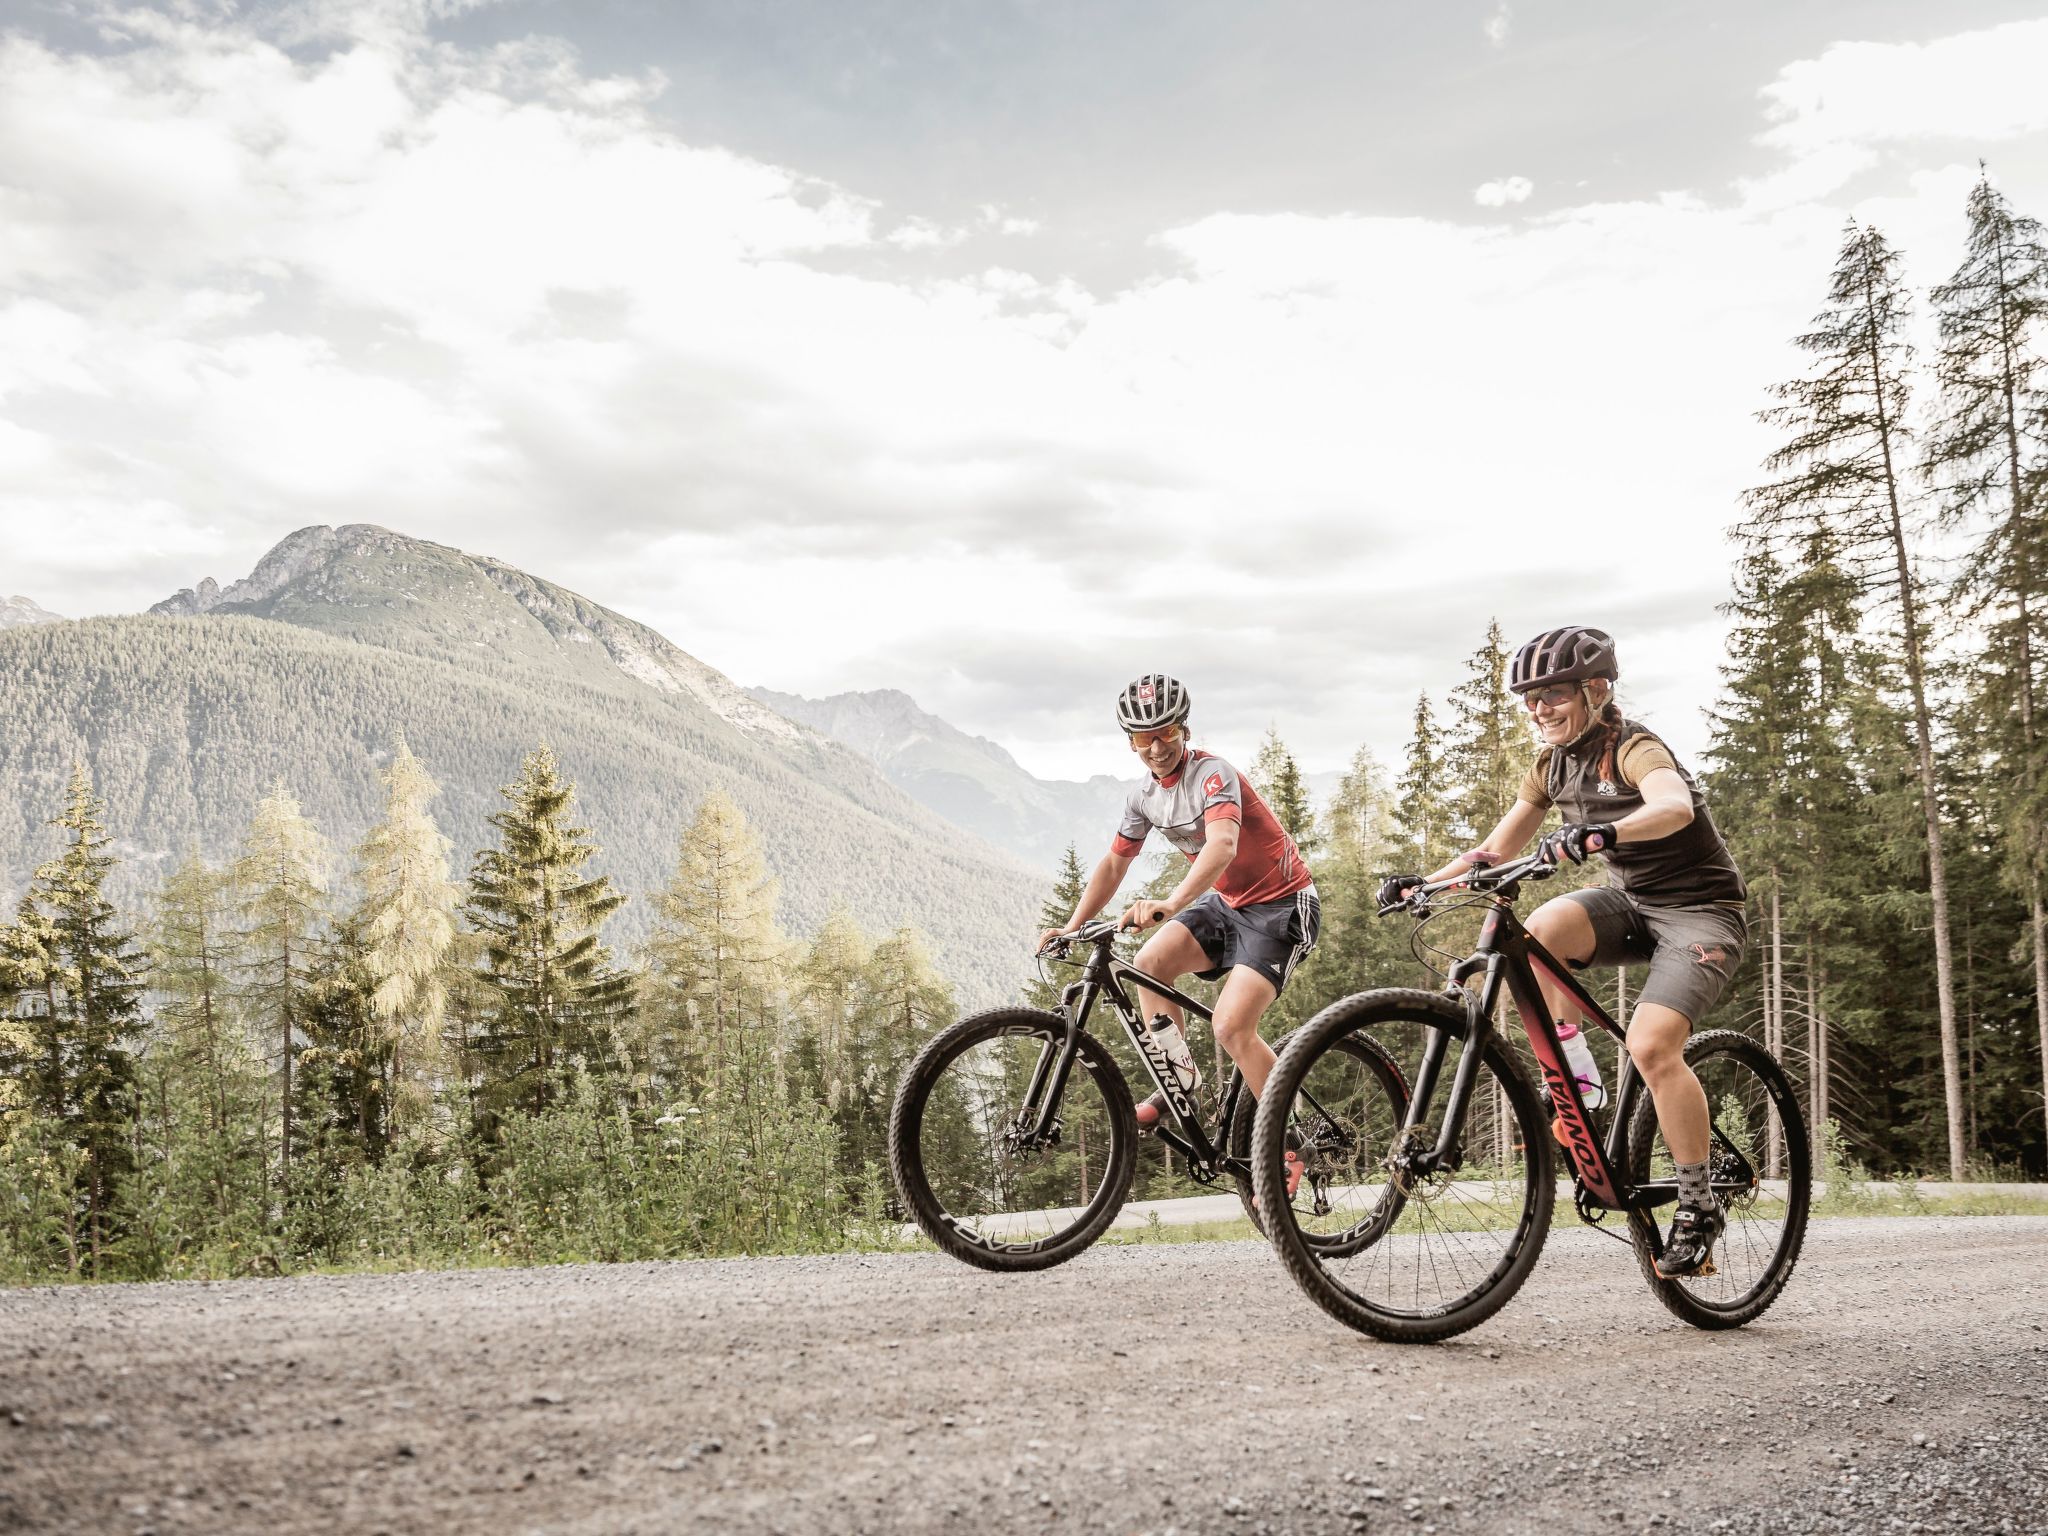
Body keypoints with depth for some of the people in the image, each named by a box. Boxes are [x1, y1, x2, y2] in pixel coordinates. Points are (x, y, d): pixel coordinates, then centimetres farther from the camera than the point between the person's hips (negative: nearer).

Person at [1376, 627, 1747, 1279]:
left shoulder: (1634, 749, -18)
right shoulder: (1553, 765, 3)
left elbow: (1676, 806, -41)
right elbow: (1497, 849, 6)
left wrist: (1602, 833, -60)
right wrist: (1422, 881, -9)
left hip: (1701, 910, -6)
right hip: (1631, 902, 6)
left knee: (1650, 1045, -25)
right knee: (1538, 931, -26)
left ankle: (1700, 1207, -7)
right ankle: (1576, 1078, -10)